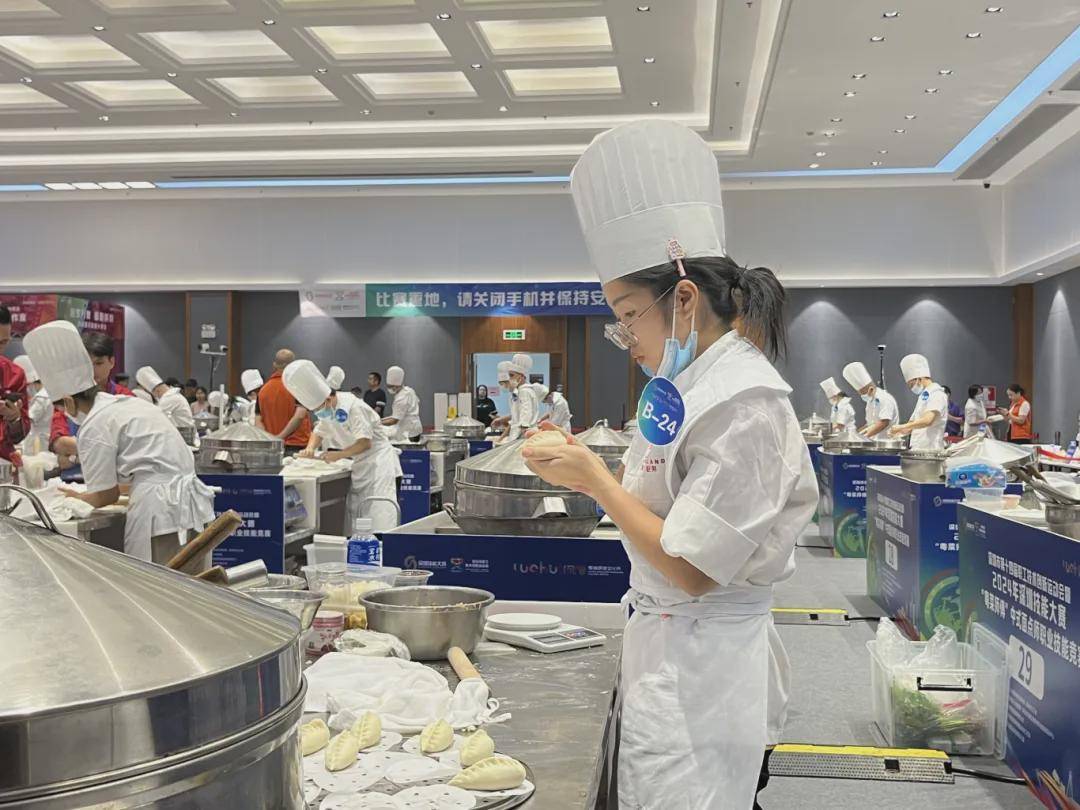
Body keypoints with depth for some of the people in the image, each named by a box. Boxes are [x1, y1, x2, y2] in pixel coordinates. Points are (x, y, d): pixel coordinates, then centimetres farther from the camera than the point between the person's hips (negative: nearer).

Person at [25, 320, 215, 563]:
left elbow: (106, 496, 0)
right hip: (190, 497, 9)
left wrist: (76, 498, 20)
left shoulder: (95, 426, -8)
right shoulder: (129, 402, 17)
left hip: (159, 507, -9)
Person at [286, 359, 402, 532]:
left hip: (379, 464, -9)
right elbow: (319, 432, 19)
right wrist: (310, 448, -1)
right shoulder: (328, 411, 6)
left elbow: (365, 443, -25)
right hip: (361, 466, 9)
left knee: (379, 522, -18)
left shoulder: (353, 406, -21)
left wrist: (338, 455, -25)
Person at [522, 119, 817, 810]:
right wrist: (589, 474, 4)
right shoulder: (693, 385, 10)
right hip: (675, 652, 9)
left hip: (698, 668, -9)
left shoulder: (744, 403, -20)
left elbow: (692, 567, -22)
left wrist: (595, 478, -16)